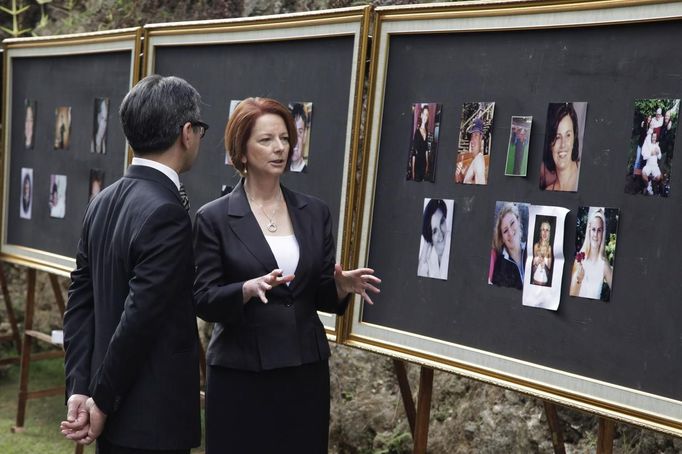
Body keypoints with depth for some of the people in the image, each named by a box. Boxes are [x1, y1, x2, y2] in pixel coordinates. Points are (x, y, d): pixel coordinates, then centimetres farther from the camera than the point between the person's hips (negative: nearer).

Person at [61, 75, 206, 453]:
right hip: (152, 418, -8)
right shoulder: (166, 214, -22)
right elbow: (138, 320, -23)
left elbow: (79, 302, 3)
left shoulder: (103, 202, 4)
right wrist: (101, 401, -12)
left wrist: (79, 388, 1)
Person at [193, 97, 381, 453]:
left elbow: (322, 296, 9)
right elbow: (203, 301, -7)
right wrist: (249, 288, -24)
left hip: (306, 371, 4)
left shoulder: (315, 212, 7)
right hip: (239, 375, -3)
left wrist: (342, 286, -12)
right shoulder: (214, 218, -4)